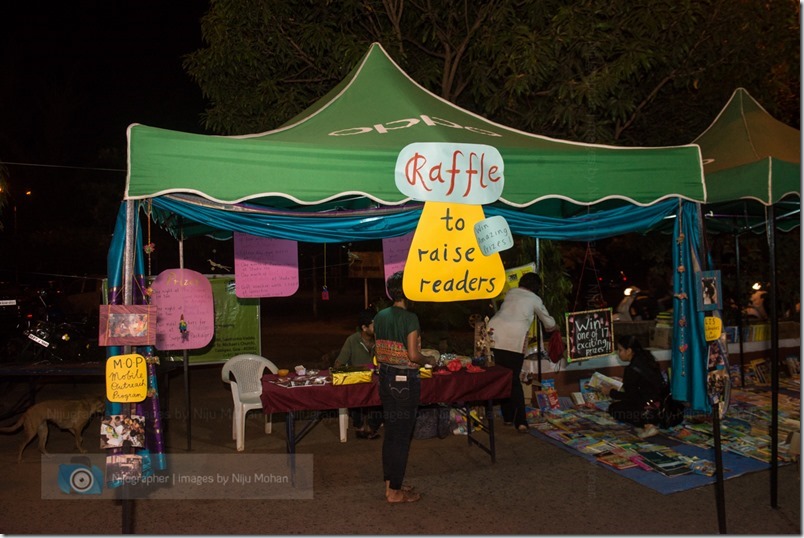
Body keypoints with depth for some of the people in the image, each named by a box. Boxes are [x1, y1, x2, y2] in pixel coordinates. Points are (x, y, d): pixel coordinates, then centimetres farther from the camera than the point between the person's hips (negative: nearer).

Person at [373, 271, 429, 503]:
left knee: (391, 431, 17)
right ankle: (395, 491, 12)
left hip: (386, 377, 7)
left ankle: (390, 481, 29)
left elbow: (378, 351, 8)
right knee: (402, 435, 3)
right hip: (405, 380, -7)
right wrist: (426, 359, -1)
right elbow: (413, 355, -19)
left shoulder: (380, 316, 3)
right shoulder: (410, 318, -17)